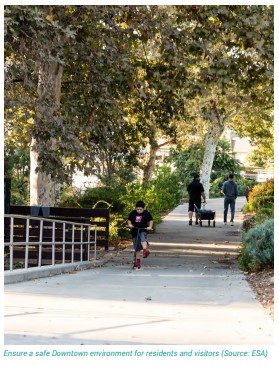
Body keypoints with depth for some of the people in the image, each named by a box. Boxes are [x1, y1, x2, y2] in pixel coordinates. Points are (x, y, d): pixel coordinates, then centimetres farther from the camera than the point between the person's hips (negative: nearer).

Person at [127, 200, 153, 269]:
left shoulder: (146, 213, -1)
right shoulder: (133, 213, 3)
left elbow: (151, 220, 7)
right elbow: (129, 220, 14)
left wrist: (150, 226, -9)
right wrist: (129, 224, -6)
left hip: (143, 230, -2)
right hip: (135, 232, 2)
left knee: (143, 238, -37)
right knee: (137, 248, 4)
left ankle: (145, 250, -56)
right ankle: (137, 261, 11)